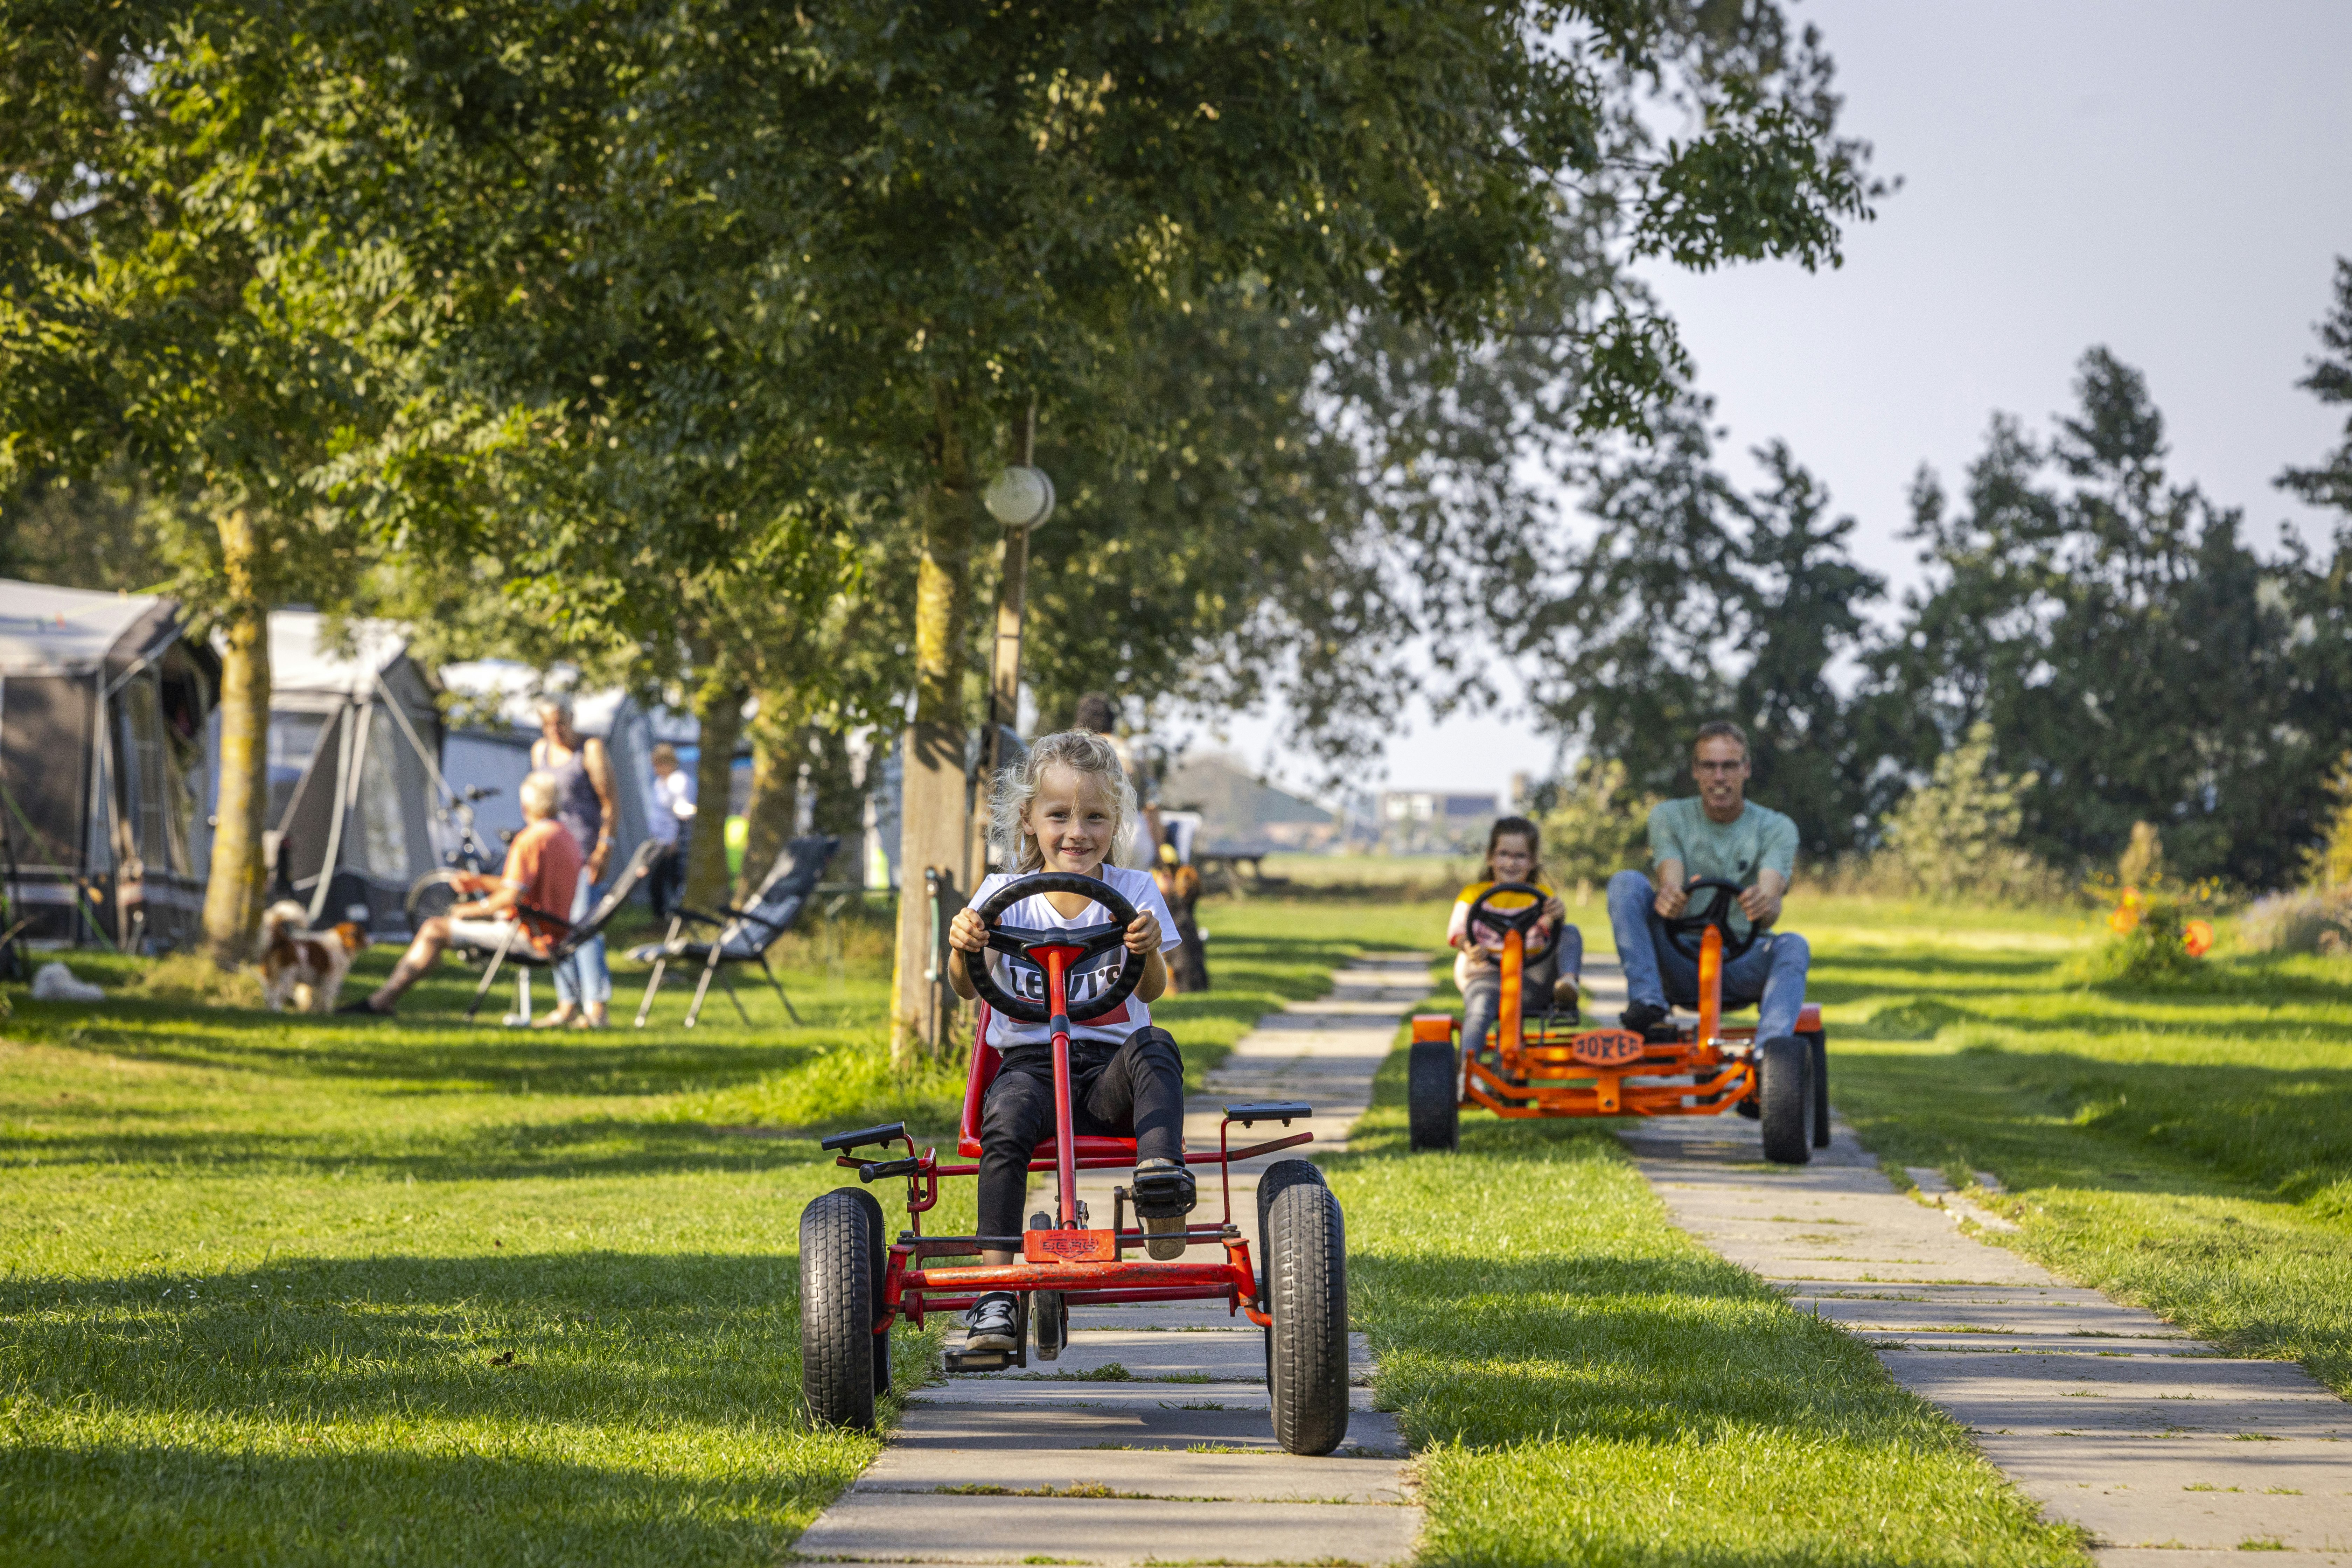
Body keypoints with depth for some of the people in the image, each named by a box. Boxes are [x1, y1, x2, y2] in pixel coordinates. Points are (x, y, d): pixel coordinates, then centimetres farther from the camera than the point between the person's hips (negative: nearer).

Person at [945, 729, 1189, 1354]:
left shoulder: (1133, 892, 6)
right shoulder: (1003, 894, 7)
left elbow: (1152, 990, -5)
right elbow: (967, 989, -2)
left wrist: (1149, 951, -28)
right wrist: (962, 947, -24)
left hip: (1109, 1073, 0)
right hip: (1030, 1061, 0)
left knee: (1156, 1050, -32)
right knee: (1007, 1118, -32)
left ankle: (1162, 1183, -45)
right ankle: (995, 1288, -33)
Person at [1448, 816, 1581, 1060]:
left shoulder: (1541, 894, 19)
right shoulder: (1475, 894, 16)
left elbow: (1550, 928, -3)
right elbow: (1456, 930, -2)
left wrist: (1557, 916, -31)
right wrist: (1469, 947, -29)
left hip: (1534, 974, 2)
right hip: (1489, 971, -2)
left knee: (1571, 933, -19)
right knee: (1480, 1008, -36)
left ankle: (1568, 982, -45)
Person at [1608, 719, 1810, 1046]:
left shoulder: (1777, 829, 4)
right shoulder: (1670, 817, 7)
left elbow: (1771, 901, -15)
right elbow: (1671, 882, -12)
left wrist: (1764, 906, -42)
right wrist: (1667, 897, -39)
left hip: (1742, 967, -1)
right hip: (1681, 967, 1)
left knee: (1793, 946, -33)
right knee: (1627, 882, -20)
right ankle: (1647, 1004, -32)